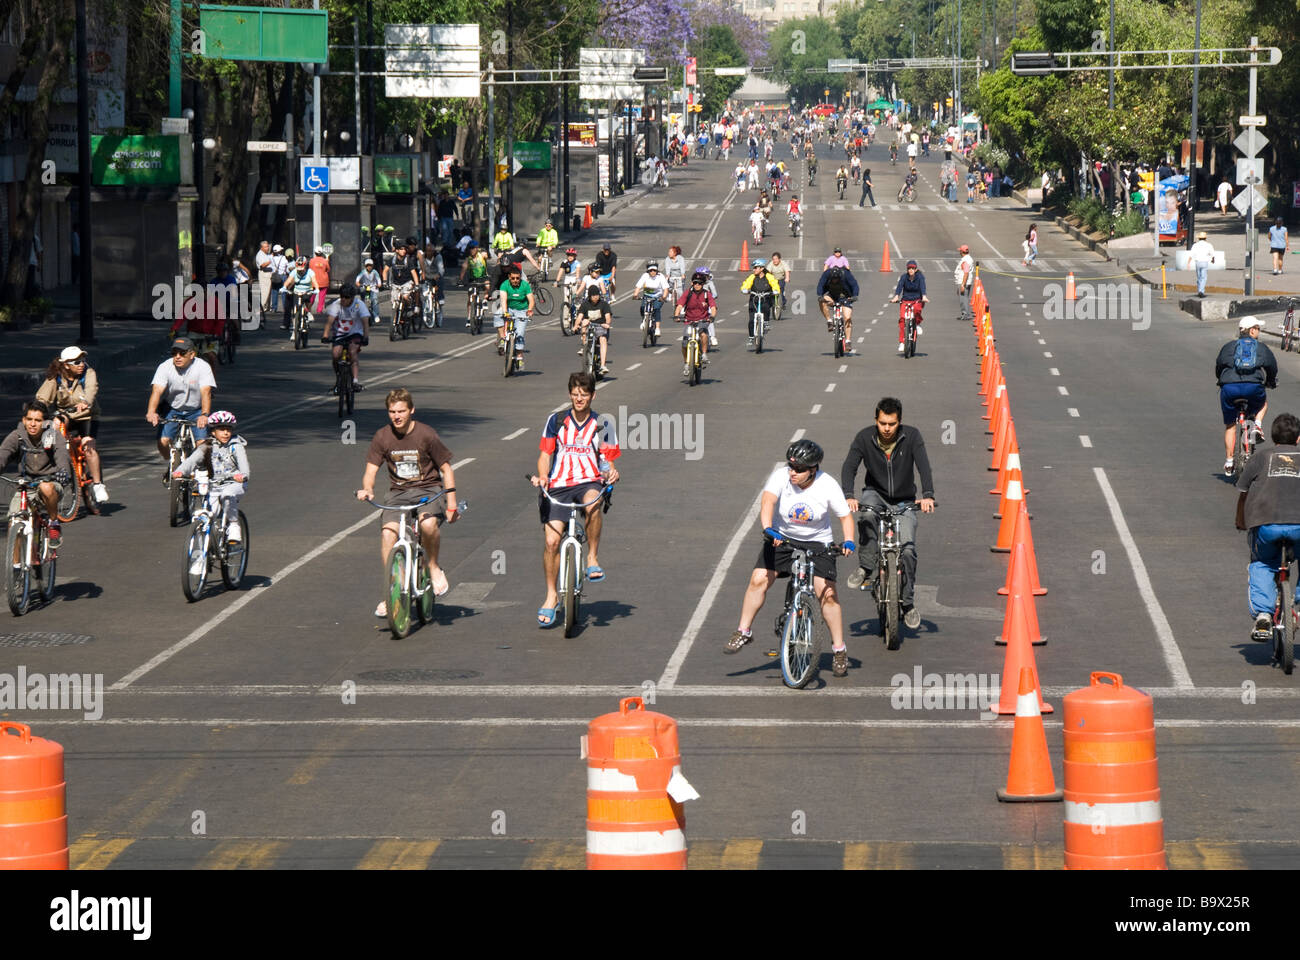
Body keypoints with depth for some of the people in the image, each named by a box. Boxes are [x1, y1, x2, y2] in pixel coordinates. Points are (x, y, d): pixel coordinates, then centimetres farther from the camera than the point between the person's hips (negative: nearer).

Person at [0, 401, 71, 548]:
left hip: (50, 481, -2)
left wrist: (63, 471, -49)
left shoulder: (54, 436, -11)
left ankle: (54, 525, -13)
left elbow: (62, 455, -27)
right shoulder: (17, 436, -7)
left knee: (46, 488, -38)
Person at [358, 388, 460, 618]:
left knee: (428, 524, -36)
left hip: (428, 491, -3)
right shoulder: (382, 437, -1)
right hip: (399, 494, 3)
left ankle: (434, 568, -6)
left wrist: (451, 505, -7)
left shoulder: (426, 434, -8)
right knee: (388, 533, -26)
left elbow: (446, 469, -1)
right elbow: (370, 471, -1)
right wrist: (367, 490, -25)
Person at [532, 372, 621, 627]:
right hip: (558, 485, 1)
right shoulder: (556, 421, 7)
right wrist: (542, 476, -13)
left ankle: (592, 558, -21)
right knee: (551, 541, -10)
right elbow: (545, 454, 6)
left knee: (592, 503, -39)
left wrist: (612, 472, -17)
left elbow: (608, 460, 6)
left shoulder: (602, 425, 7)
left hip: (589, 482, -1)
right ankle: (551, 597, 7)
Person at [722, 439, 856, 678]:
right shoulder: (781, 476, -19)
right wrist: (768, 529, -50)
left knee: (827, 593, -11)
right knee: (759, 579, -15)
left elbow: (845, 515, -8)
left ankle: (839, 650, 2)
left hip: (817, 542, -1)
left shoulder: (827, 486, -18)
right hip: (781, 538, 1)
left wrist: (848, 541, -25)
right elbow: (767, 501, -33)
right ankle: (744, 632, 3)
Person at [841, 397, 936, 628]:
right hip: (875, 494, 0)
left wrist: (927, 496, -42)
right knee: (867, 516, -36)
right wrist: (848, 496, -39)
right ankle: (866, 568, -25)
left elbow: (923, 466, -25)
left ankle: (907, 601, 1)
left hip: (904, 502, 0)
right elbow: (849, 466, -21)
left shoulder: (911, 436, -13)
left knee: (907, 548, -15)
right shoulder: (865, 437, -12)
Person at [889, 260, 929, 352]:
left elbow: (922, 286, -23)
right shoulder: (904, 277, -6)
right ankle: (901, 342, -10)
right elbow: (899, 286, -19)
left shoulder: (920, 277, -8)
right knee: (902, 318, -18)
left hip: (917, 299, -1)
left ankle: (918, 324, -4)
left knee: (917, 309, -37)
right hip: (906, 300, 1)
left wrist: (924, 297, -41)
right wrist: (896, 297, -37)